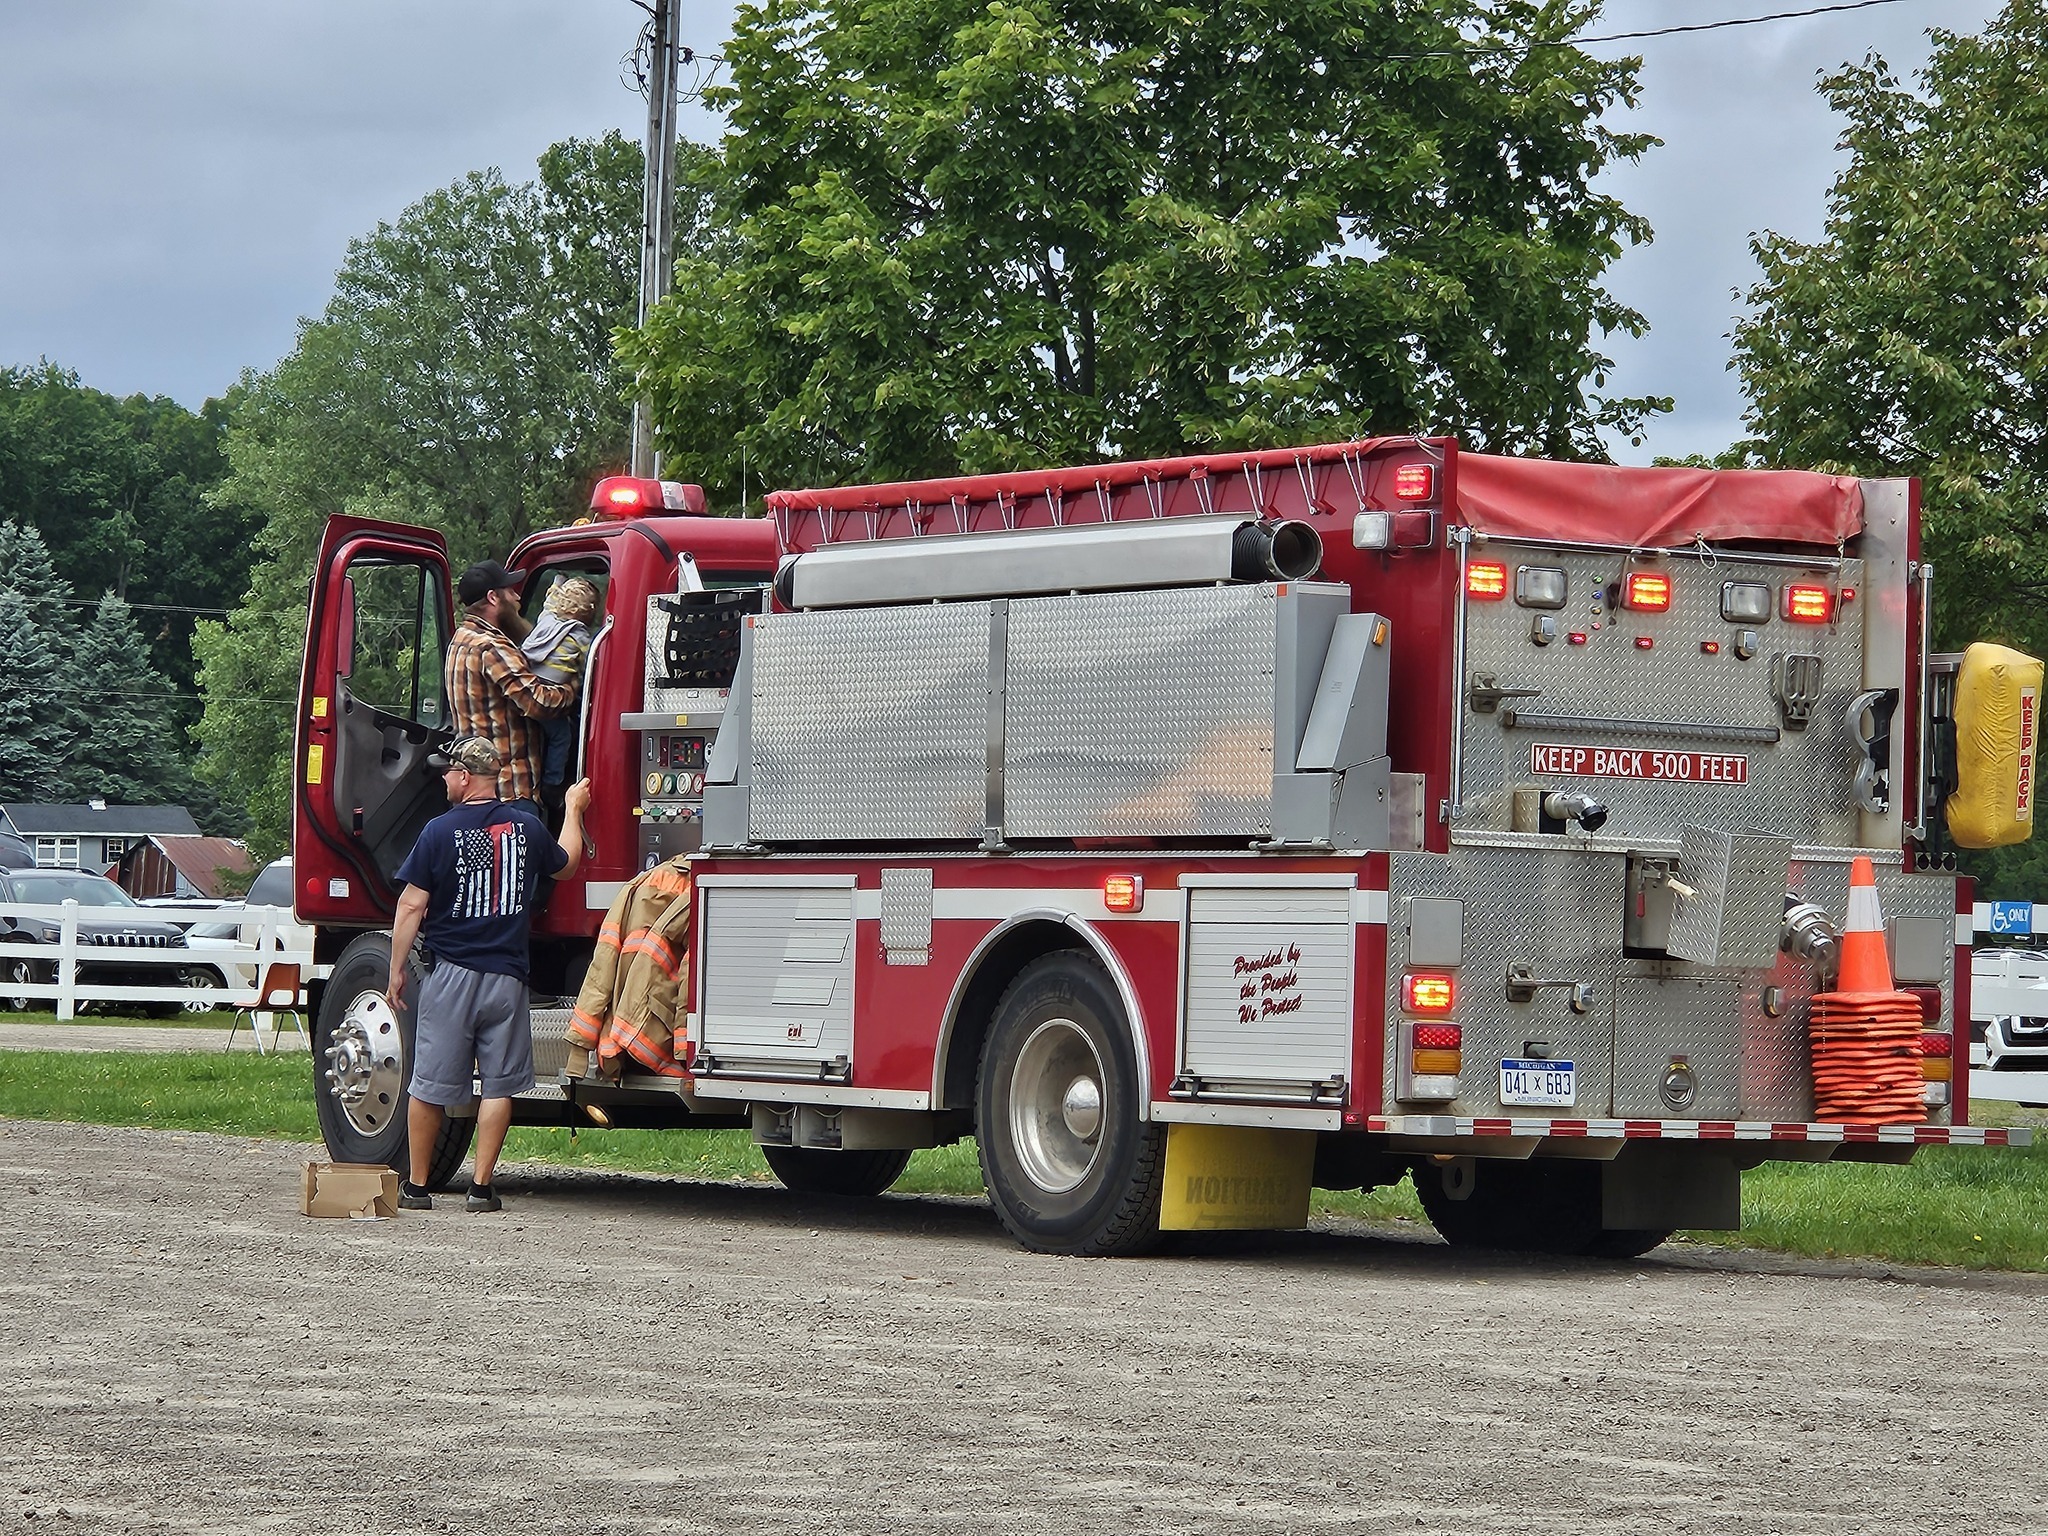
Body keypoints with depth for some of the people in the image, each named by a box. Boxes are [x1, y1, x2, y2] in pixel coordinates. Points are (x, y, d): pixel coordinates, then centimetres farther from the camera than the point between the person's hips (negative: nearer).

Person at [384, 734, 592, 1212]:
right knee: (498, 1085, 7)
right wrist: (574, 810, 37)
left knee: (431, 1086, 7)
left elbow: (411, 908, -8)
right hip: (507, 976, 2)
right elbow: (565, 866, 22)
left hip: (451, 973, -2)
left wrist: (396, 971, 1)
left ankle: (417, 1186, 13)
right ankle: (481, 1186, 4)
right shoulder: (527, 827, 1)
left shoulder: (440, 831, -9)